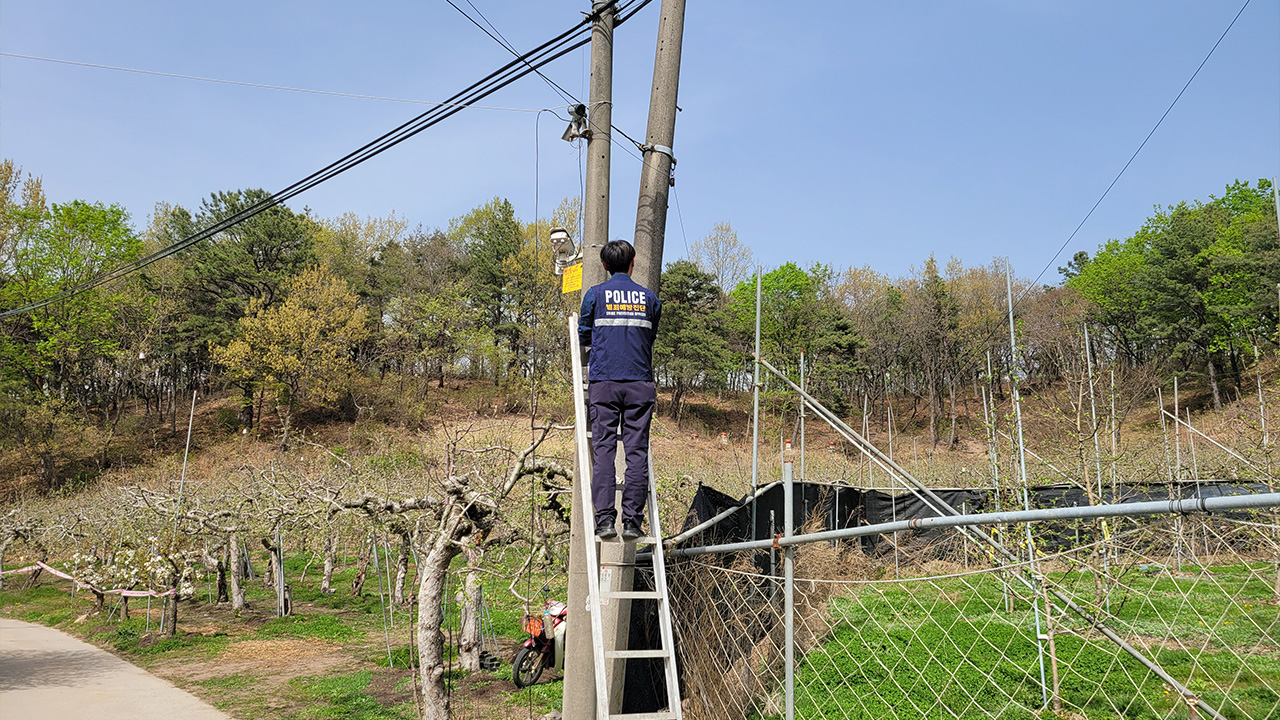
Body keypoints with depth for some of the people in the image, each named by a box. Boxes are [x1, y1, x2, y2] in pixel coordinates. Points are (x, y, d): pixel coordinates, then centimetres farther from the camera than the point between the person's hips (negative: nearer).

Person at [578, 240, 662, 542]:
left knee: (604, 448, -1)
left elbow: (584, 335, 15)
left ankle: (604, 519, -6)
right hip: (640, 383, 1)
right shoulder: (649, 298, 10)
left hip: (604, 382, -1)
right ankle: (632, 521, 0)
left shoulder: (595, 295, 5)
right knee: (637, 451, 1)